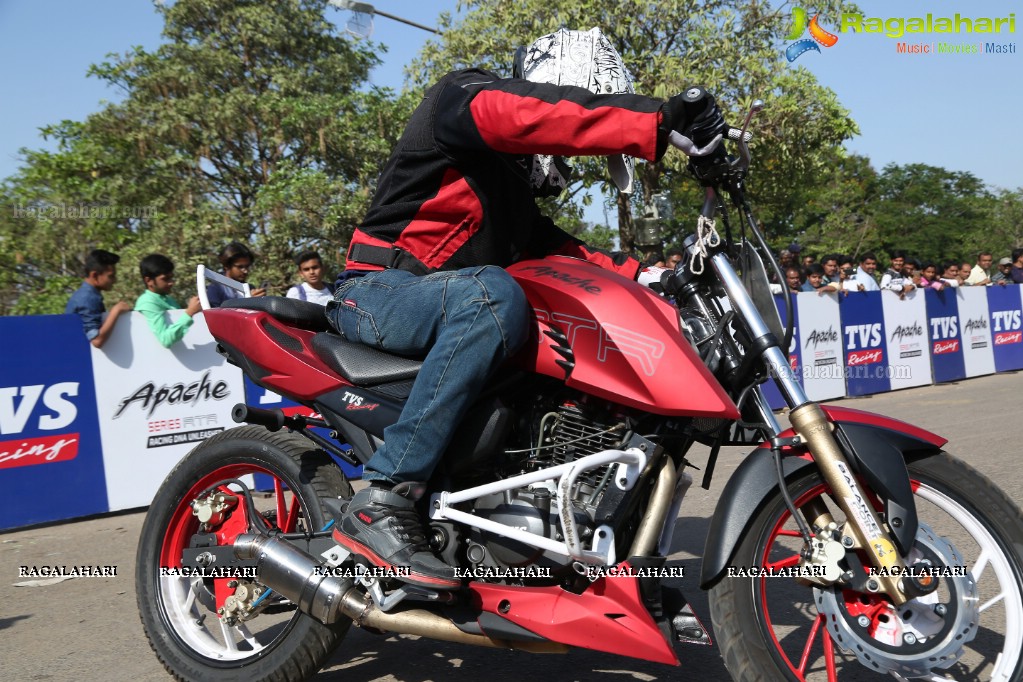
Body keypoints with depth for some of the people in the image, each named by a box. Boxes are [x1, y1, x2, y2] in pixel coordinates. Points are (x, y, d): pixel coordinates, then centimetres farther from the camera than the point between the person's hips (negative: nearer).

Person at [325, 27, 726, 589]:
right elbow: (529, 115, -27)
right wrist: (661, 120, -36)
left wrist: (638, 273, 3)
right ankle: (381, 502, -37)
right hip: (377, 290, -9)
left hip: (442, 296, 9)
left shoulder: (516, 184, 24)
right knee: (492, 295, -38)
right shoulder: (461, 95, -5)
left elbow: (551, 247, 17)